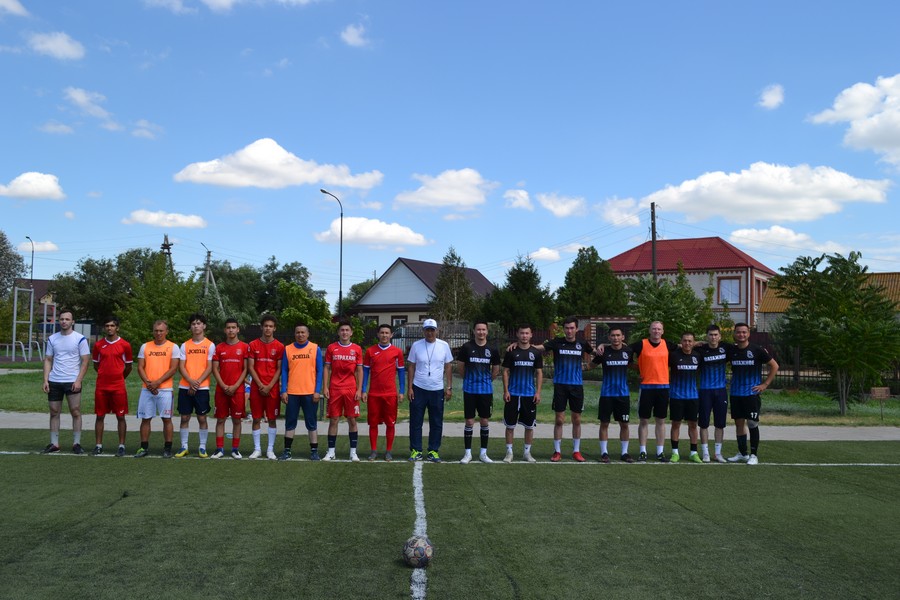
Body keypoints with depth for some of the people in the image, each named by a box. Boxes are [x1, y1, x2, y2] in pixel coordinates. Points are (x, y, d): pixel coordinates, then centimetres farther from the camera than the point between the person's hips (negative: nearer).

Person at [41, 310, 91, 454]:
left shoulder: (80, 339, -3)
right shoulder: (52, 339, 9)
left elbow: (85, 361, -5)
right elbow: (48, 360, 11)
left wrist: (78, 380, -14)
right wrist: (45, 380, 1)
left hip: (72, 382, -4)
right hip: (54, 382, 4)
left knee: (75, 412, -2)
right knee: (54, 412, 7)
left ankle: (76, 443, 5)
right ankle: (54, 444, 14)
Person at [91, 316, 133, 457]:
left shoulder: (125, 345, -1)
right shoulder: (98, 345, 5)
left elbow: (129, 366, 8)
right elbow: (96, 365, 16)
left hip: (118, 387, -2)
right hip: (101, 386, 2)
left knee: (120, 417, 1)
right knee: (100, 416, 6)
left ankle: (121, 446, 8)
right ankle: (99, 445, 14)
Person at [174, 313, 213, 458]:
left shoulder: (210, 345, 1)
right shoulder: (185, 345, 9)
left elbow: (209, 368, -3)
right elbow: (181, 367, 3)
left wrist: (197, 382, -12)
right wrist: (190, 381, -13)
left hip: (202, 387, -3)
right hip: (185, 387, 3)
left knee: (202, 418, 1)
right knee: (184, 417, 5)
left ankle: (202, 447, 9)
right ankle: (184, 447, 14)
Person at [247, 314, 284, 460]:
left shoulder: (279, 347, 1)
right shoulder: (253, 345, 3)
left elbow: (279, 369, -1)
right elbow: (250, 367, 1)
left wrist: (269, 386, -10)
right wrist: (260, 385, -9)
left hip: (273, 388, -1)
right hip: (256, 387, 1)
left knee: (272, 419, 3)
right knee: (256, 419, 4)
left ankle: (270, 450, 11)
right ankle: (257, 449, 13)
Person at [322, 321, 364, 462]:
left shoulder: (357, 349, 4)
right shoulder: (331, 348, 4)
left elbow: (359, 371, 5)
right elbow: (327, 368, 5)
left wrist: (359, 390, -2)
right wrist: (325, 387, -3)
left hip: (351, 390, 0)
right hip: (334, 390, 0)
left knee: (352, 420, 2)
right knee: (333, 420, 4)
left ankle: (353, 452, 9)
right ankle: (331, 451, 12)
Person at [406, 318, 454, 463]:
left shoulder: (444, 346, 0)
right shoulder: (416, 345, -1)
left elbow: (448, 367, 4)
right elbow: (411, 367, 2)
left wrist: (449, 387, -1)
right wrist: (409, 387, -2)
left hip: (437, 390, 1)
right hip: (418, 389, -1)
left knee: (436, 423, 7)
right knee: (415, 422, 4)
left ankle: (433, 451, 18)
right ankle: (416, 450, 14)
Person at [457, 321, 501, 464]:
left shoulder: (493, 349, 0)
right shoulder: (466, 347, -5)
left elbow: (496, 370, 11)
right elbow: (461, 368, 5)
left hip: (486, 391, 2)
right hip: (469, 390, -2)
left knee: (485, 421, 7)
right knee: (469, 422, 2)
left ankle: (483, 453, 17)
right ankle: (467, 453, 11)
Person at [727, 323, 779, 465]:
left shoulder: (757, 350, -7)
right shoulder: (731, 351, 3)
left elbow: (774, 366, -2)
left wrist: (765, 384, -6)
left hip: (752, 393, -4)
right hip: (735, 393, 4)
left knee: (752, 423, -4)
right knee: (739, 423, 9)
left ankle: (754, 455, 6)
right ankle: (742, 453, 20)